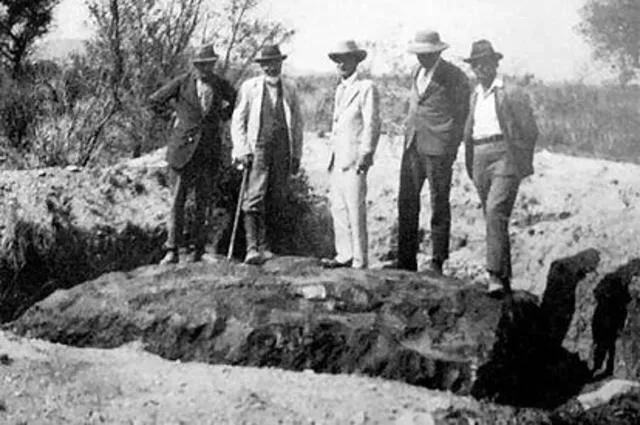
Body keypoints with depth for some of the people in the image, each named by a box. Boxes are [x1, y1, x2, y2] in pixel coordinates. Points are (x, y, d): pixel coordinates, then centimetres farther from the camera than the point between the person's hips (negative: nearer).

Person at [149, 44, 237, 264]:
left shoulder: (221, 85, 5)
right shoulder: (182, 82, -2)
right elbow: (154, 100, 6)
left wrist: (223, 116, 12)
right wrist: (177, 114, 9)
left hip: (209, 149, 2)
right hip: (184, 146, -2)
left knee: (204, 201, 6)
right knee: (177, 199, -6)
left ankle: (198, 248, 15)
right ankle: (172, 250, -5)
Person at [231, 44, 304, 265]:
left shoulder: (290, 89, 12)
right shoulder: (249, 87, 4)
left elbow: (297, 123, 16)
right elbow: (237, 121, 4)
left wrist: (297, 154, 11)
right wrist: (243, 150, -6)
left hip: (283, 151, 3)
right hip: (258, 148, -3)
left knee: (276, 200, 5)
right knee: (254, 199, -13)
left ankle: (262, 242, 21)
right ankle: (253, 248, -18)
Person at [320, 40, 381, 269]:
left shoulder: (366, 88, -6)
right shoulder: (340, 90, 20)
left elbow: (372, 124, -11)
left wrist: (366, 154, -16)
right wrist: (332, 155, 18)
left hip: (354, 158, -8)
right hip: (338, 158, 8)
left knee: (355, 209, -7)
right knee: (338, 208, 8)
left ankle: (360, 261, -4)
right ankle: (344, 255, 14)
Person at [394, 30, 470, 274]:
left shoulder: (455, 77, -4)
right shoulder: (417, 73, 16)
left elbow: (460, 115, -1)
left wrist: (451, 150, -4)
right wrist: (409, 134, 15)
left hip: (437, 147, -6)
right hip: (412, 144, 6)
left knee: (439, 205, 0)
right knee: (406, 202, 4)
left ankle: (438, 262, 7)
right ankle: (406, 261, 9)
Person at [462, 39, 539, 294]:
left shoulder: (511, 94, -1)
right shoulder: (475, 96, 19)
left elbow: (530, 130, 0)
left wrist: (521, 162, -2)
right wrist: (470, 164, 14)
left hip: (504, 156, -7)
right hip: (479, 158, 7)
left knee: (495, 211, -20)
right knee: (492, 216, 9)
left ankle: (495, 275, -23)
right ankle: (504, 275, 18)